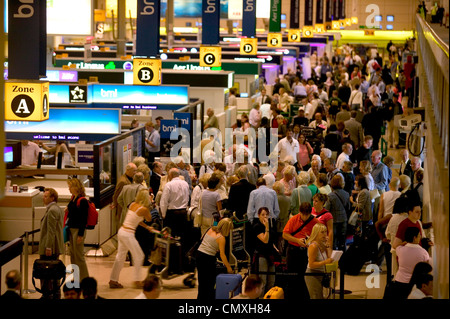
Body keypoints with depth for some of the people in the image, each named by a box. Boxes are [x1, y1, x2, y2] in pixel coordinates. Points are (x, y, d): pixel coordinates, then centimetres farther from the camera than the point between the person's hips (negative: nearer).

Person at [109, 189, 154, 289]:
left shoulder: (133, 204, 8)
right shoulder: (144, 209, -13)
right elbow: (149, 219, 6)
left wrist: (147, 227, 26)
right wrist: (148, 206, 7)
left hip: (121, 231, 8)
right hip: (128, 234, -8)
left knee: (120, 256, 15)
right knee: (139, 256, 4)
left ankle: (113, 280, 19)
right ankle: (137, 281, 8)